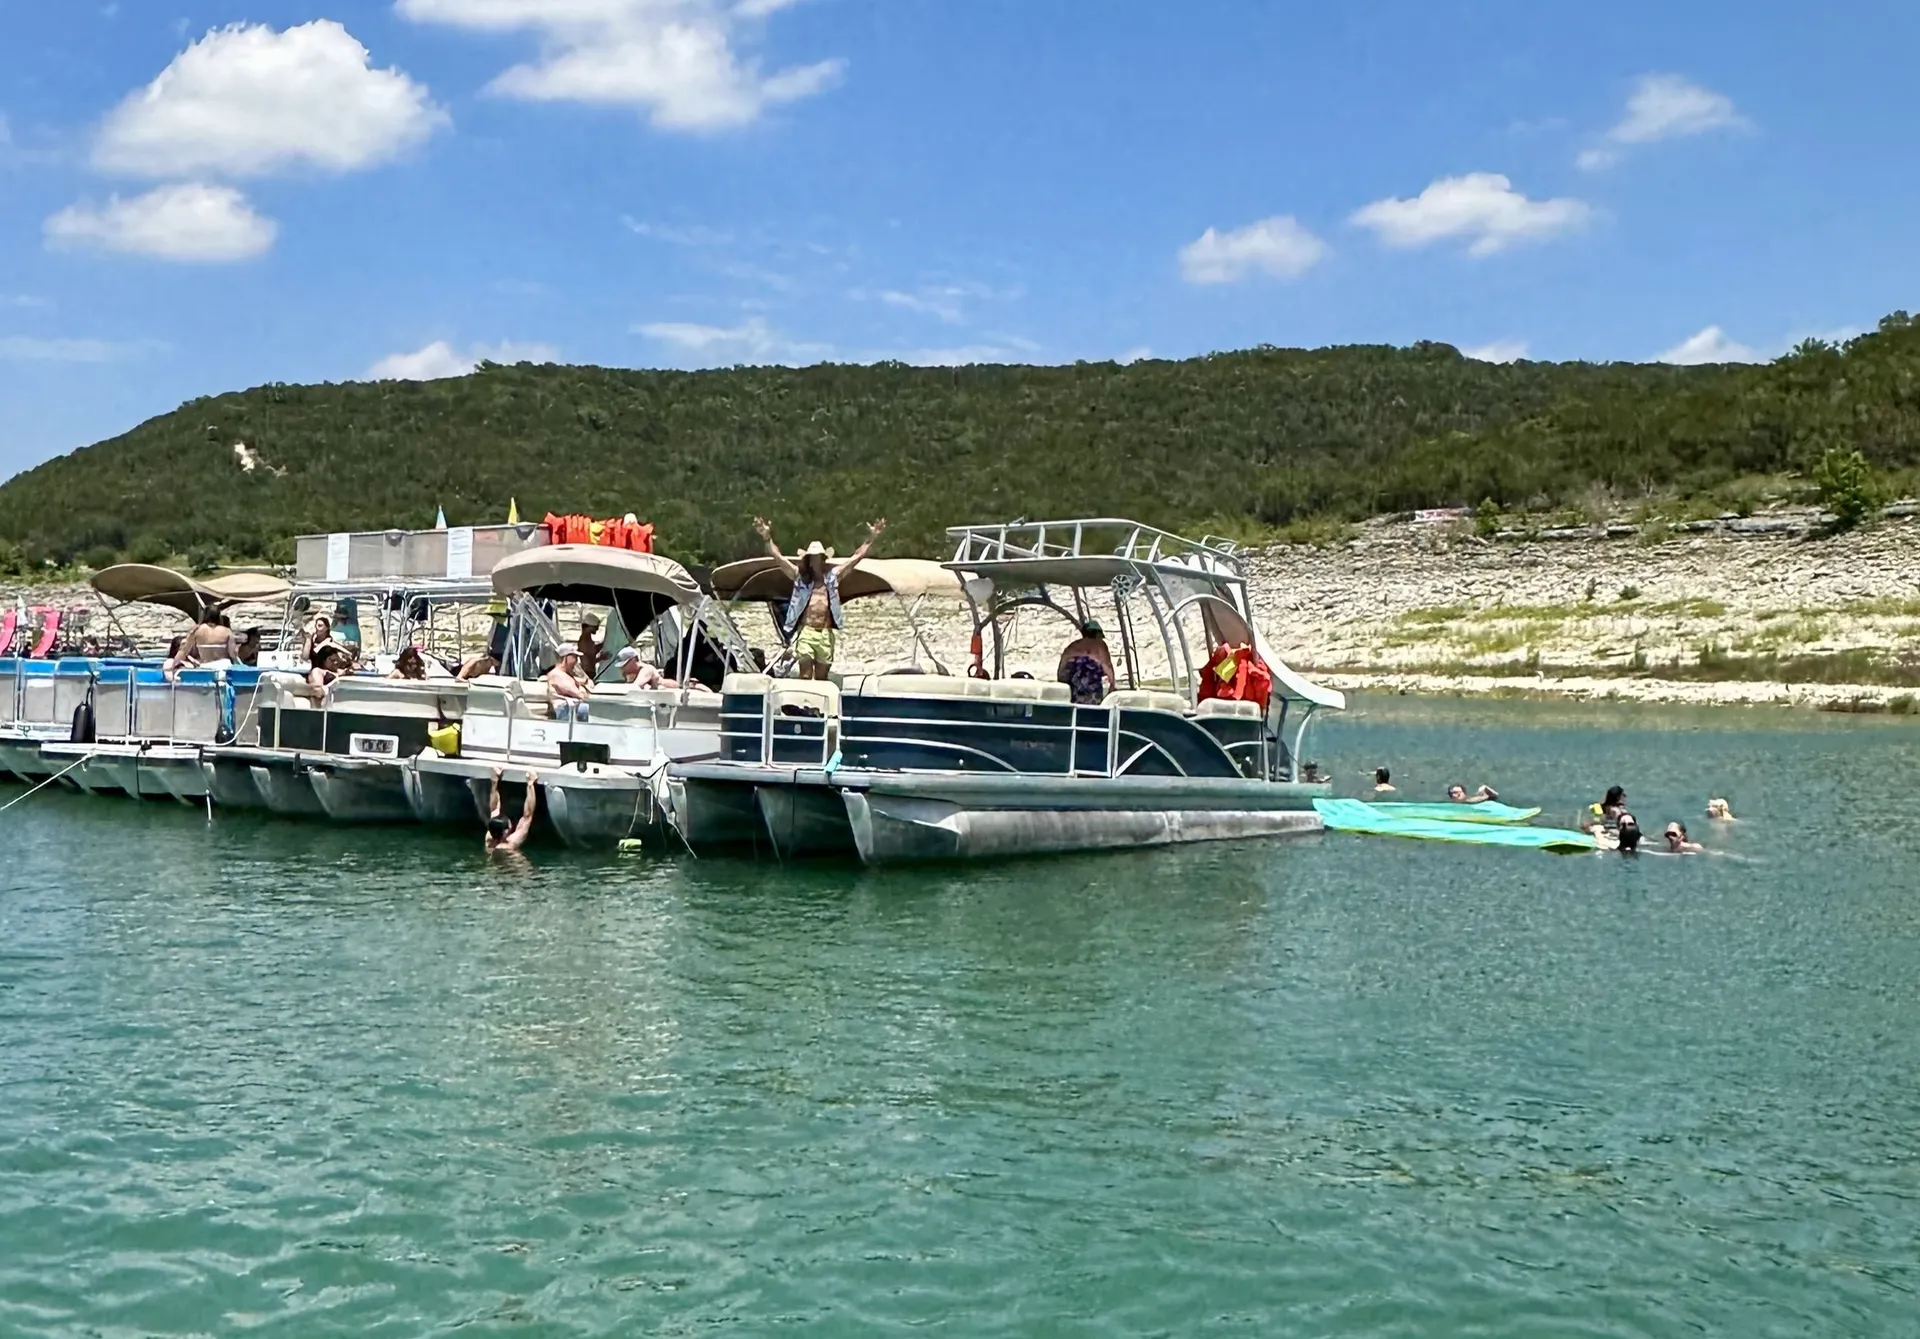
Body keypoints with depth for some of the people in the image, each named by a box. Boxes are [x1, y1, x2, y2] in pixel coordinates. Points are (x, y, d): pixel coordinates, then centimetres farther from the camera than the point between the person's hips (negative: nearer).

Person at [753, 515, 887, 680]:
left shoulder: (833, 575, 13)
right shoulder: (800, 576, 7)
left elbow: (857, 556, 11)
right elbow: (777, 556, 0)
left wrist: (872, 539, 3)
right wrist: (767, 538, -15)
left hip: (826, 634, 3)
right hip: (806, 631, -3)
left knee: (822, 678, 7)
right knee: (805, 675, -11)